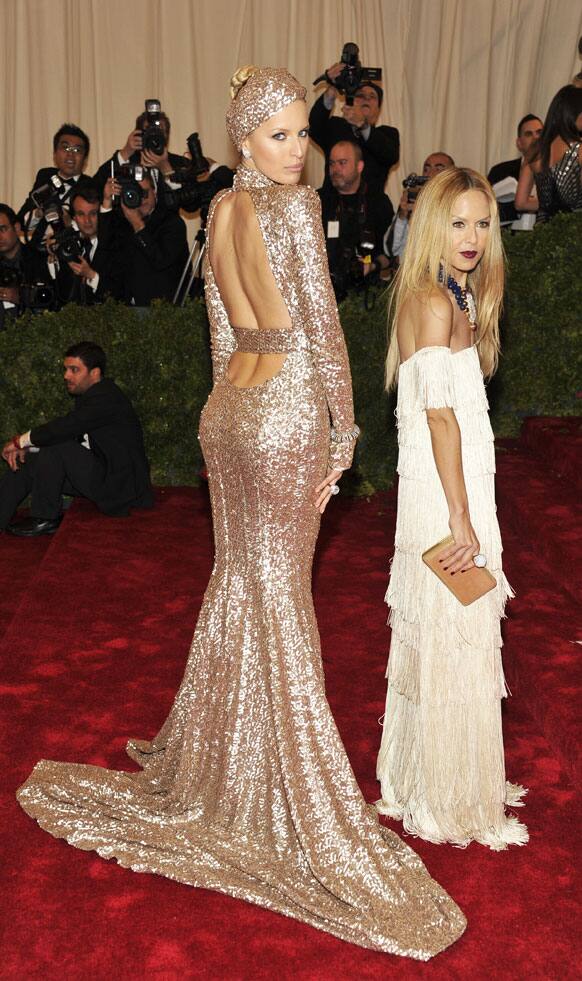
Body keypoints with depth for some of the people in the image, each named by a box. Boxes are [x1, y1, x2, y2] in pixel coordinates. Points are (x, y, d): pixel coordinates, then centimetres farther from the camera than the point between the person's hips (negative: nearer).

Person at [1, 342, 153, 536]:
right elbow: (67, 431, 10)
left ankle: (45, 519, -10)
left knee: (54, 448, -25)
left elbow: (66, 427, -28)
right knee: (26, 461, 4)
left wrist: (21, 441, -15)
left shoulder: (107, 398, -19)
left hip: (119, 485, -10)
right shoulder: (88, 395, 12)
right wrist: (24, 447, -6)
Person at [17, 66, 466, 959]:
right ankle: (299, 798, 14)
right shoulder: (297, 206, -14)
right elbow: (322, 327, -15)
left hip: (229, 407, 7)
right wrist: (343, 429, -8)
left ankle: (210, 758, 33)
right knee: (282, 596, 0)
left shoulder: (221, 209, 9)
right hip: (288, 412, -7)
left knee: (237, 580, 18)